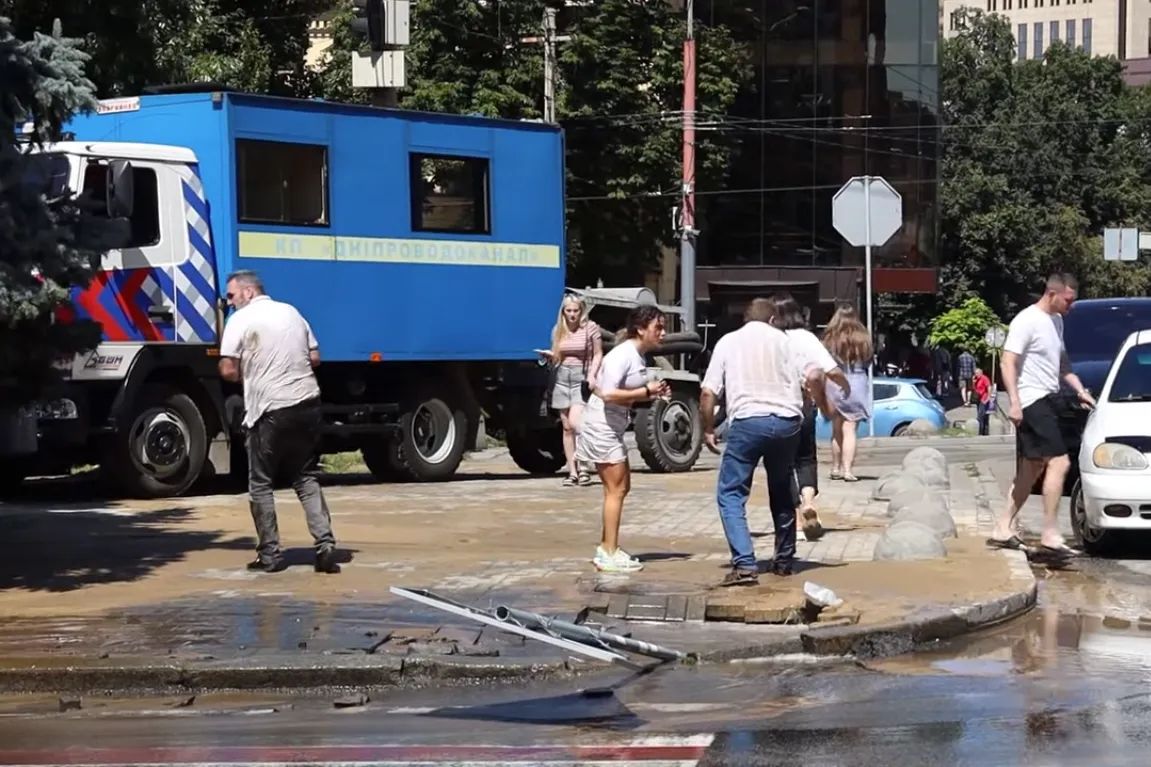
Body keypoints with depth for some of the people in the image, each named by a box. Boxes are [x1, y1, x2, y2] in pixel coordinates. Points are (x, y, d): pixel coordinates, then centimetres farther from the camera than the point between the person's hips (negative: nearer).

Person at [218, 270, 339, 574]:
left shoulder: (241, 320, -5)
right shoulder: (291, 312, 14)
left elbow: (228, 371, -9)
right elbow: (315, 357, 15)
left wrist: (247, 375, 10)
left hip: (271, 409, -5)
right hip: (307, 403, 5)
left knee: (260, 483, 8)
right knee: (307, 478, 13)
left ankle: (270, 554, 7)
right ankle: (325, 545, -1)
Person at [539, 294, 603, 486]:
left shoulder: (591, 328, -3)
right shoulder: (558, 331, 9)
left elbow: (598, 355, 2)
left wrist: (592, 374, -12)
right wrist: (549, 355, -6)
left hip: (581, 378, -5)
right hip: (562, 378, 5)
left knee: (575, 422, -20)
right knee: (567, 427, 5)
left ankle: (582, 464, -6)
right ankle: (572, 472, 8)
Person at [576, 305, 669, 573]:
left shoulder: (638, 356, 9)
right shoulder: (622, 355, -19)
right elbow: (609, 394, -27)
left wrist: (654, 393, 1)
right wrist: (646, 392, -21)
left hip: (613, 429, 10)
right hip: (601, 427, -10)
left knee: (621, 487, 14)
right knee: (616, 489, -7)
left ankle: (606, 548, 21)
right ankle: (610, 555, -3)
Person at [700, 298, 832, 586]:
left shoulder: (728, 342, 11)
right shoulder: (783, 340, 12)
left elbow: (708, 393, 4)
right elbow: (815, 375, -1)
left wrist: (708, 429, 15)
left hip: (748, 421, -3)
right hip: (786, 421, 3)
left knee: (730, 493, 0)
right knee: (782, 491, 22)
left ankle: (745, 564, -15)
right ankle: (784, 560, 30)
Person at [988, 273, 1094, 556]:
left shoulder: (1056, 321, 16)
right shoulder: (1027, 321, -13)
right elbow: (1008, 363, -18)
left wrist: (1080, 390, 17)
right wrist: (1014, 402, -25)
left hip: (1047, 401, 10)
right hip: (1033, 402, -10)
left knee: (1031, 469, 12)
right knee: (1059, 463, -15)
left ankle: (1003, 529, 18)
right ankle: (1050, 536, -14)